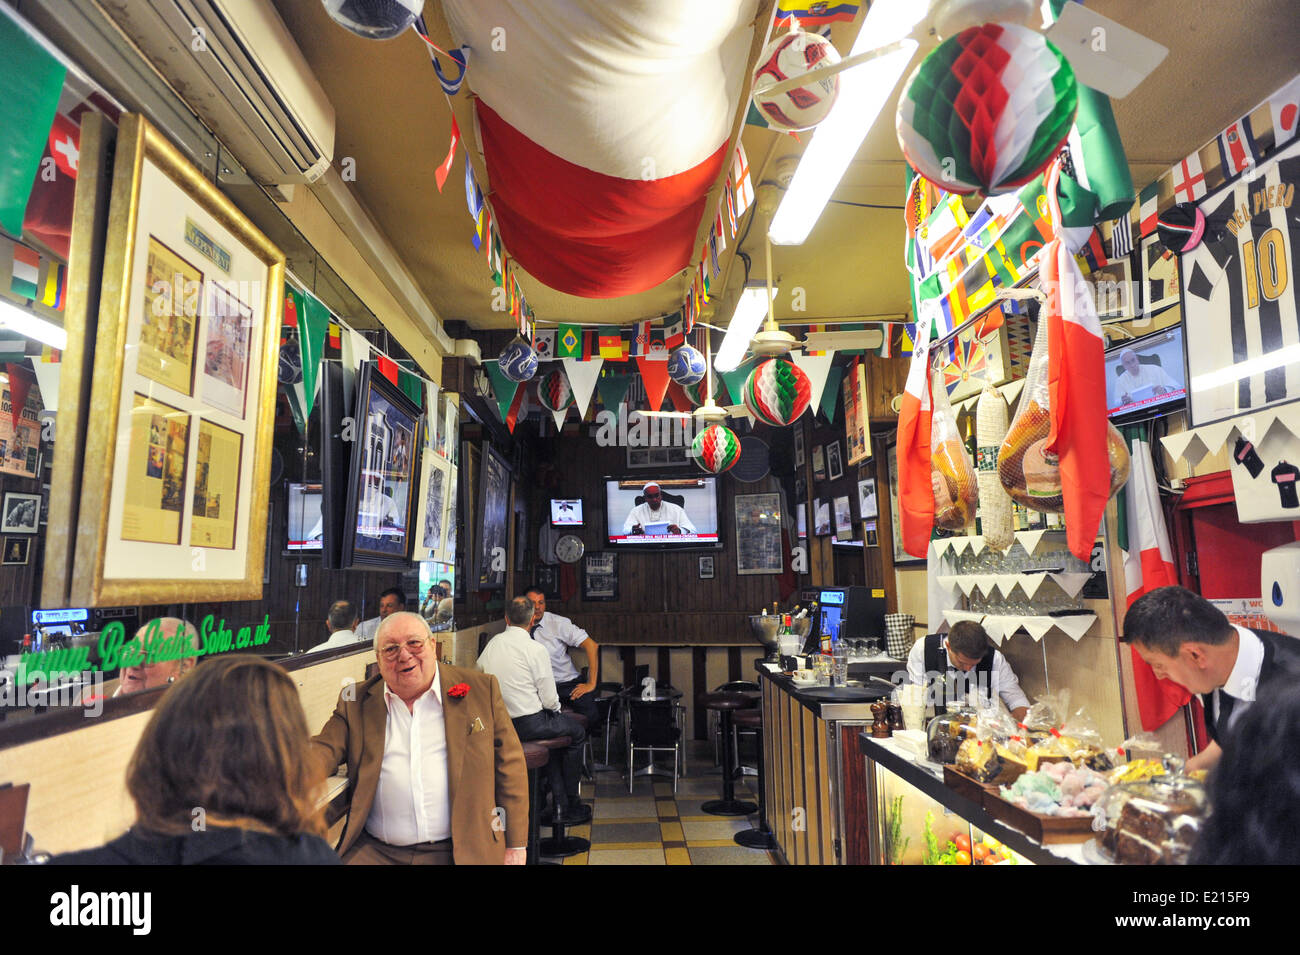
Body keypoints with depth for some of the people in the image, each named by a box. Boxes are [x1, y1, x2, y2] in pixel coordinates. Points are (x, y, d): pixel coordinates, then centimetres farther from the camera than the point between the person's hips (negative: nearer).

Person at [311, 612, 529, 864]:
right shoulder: (355, 702, 12)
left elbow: (509, 765, 6)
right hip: (376, 851, 2)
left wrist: (515, 847, 3)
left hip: (460, 851, -1)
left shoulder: (482, 689, 5)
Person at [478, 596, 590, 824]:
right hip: (530, 724, -7)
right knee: (577, 731, 18)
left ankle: (559, 804, 29)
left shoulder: (491, 645, 0)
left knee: (554, 735, 28)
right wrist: (556, 709, 8)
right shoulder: (535, 649, -17)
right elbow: (549, 700, -15)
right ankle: (571, 805, 26)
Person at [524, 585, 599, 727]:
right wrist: (526, 630, -16)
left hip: (567, 682, -1)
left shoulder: (558, 623, -4)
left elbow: (592, 645, -9)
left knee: (590, 715, -27)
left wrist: (591, 684, -15)